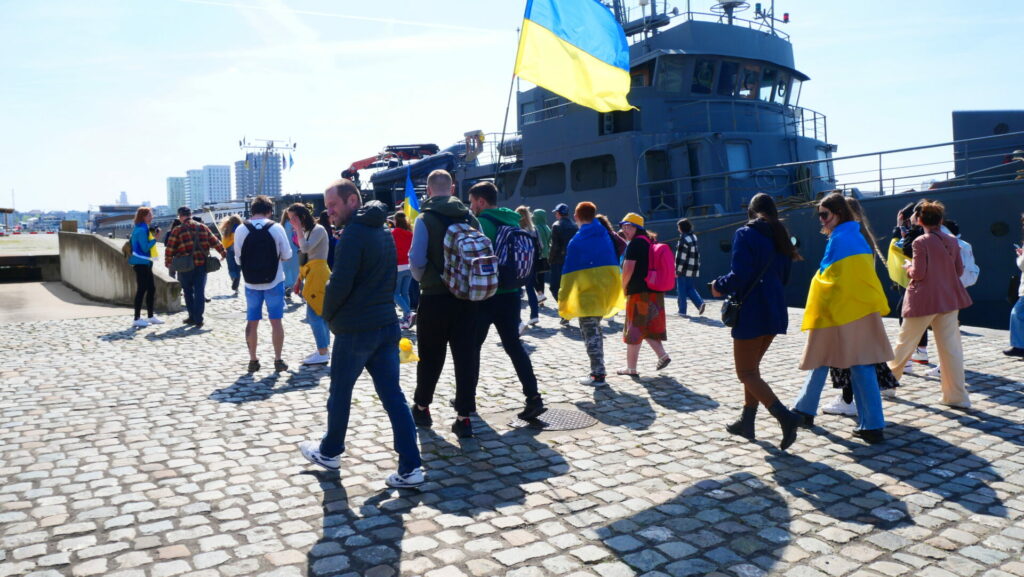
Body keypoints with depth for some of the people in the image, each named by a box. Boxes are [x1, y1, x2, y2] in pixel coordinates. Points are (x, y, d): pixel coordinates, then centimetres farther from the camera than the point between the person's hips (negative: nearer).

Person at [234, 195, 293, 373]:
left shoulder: (241, 229, -5)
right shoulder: (276, 228, -9)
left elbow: (238, 258, 0)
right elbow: (287, 255, -5)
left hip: (251, 283, 1)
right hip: (274, 281, -1)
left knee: (252, 322, 11)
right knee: (276, 321, 7)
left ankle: (253, 360, 17)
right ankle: (278, 360, 10)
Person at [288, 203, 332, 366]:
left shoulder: (318, 230, -10)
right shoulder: (308, 231, 18)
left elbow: (306, 248, -24)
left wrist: (299, 229, -15)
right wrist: (299, 280, 18)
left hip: (317, 275, -9)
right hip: (310, 276, 9)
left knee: (313, 314, -11)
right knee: (319, 314, 10)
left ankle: (322, 354, -9)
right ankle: (323, 351, 15)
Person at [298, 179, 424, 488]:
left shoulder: (354, 233, -14)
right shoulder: (384, 232, 13)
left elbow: (340, 284, -18)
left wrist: (328, 313, -1)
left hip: (355, 329, -7)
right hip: (387, 324, 8)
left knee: (340, 394, 13)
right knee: (393, 397, 6)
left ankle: (329, 453, 32)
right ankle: (410, 468, 3)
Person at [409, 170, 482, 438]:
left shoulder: (425, 219, -8)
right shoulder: (470, 217, 3)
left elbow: (417, 261, -13)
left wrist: (422, 279, 7)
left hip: (435, 297, -2)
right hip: (466, 297, 3)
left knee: (430, 356, 13)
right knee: (466, 355, 5)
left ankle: (422, 408, 28)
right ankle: (464, 417, 5)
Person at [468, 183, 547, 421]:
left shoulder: (481, 223, -13)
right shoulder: (513, 222, 11)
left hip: (485, 295, -6)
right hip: (511, 293, 7)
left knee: (472, 346, 9)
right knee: (514, 345, 8)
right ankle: (533, 397, -2)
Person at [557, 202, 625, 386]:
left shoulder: (576, 240, -10)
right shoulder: (604, 234, 7)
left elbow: (570, 272, -12)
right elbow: (614, 264, 9)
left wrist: (564, 299, -7)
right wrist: (614, 292, 15)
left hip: (586, 292, -6)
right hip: (606, 290, 6)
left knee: (590, 333, 0)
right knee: (595, 329, 20)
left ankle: (598, 375, -2)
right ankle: (598, 369, 25)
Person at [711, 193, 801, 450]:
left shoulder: (745, 234, -11)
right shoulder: (780, 236, 11)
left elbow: (740, 275, -20)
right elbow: (784, 277, 17)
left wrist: (719, 287, -3)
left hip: (751, 312, -8)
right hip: (775, 311, 8)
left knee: (747, 373, -1)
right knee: (752, 367, 19)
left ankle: (785, 416, -16)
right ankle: (747, 421, 24)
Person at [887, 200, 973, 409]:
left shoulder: (921, 242, -13)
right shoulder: (953, 242, 3)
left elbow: (918, 274, -15)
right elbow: (959, 271, 9)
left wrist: (909, 266, 5)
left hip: (923, 301, -5)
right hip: (949, 299, 5)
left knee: (905, 342, 11)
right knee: (951, 347, 5)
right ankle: (957, 396, 6)